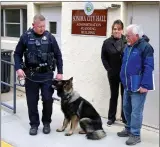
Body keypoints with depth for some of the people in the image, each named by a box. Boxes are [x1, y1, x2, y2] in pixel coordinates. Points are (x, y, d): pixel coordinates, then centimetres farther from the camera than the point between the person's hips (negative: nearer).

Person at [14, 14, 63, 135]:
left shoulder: (50, 37, 0)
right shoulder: (26, 37, -2)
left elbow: (58, 55, 5)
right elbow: (17, 54, 6)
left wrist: (60, 72, 1)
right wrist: (18, 68, -9)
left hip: (47, 75, 0)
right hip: (31, 75, 0)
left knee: (48, 99, 1)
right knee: (32, 101, 7)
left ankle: (46, 123, 23)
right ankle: (34, 124, 23)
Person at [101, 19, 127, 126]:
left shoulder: (127, 41, -7)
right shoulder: (107, 42, -1)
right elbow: (103, 57, 4)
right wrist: (109, 69, -3)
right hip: (113, 74, 1)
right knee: (114, 95, 13)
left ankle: (125, 118, 22)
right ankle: (111, 117, 25)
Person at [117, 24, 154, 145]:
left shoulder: (145, 47, -14)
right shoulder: (129, 47, 13)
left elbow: (148, 67, -20)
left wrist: (145, 85, -23)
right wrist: (124, 80, 17)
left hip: (138, 86, -9)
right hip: (128, 85, 9)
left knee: (136, 111, -4)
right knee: (127, 108, 18)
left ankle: (135, 135, 7)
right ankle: (129, 129, 33)